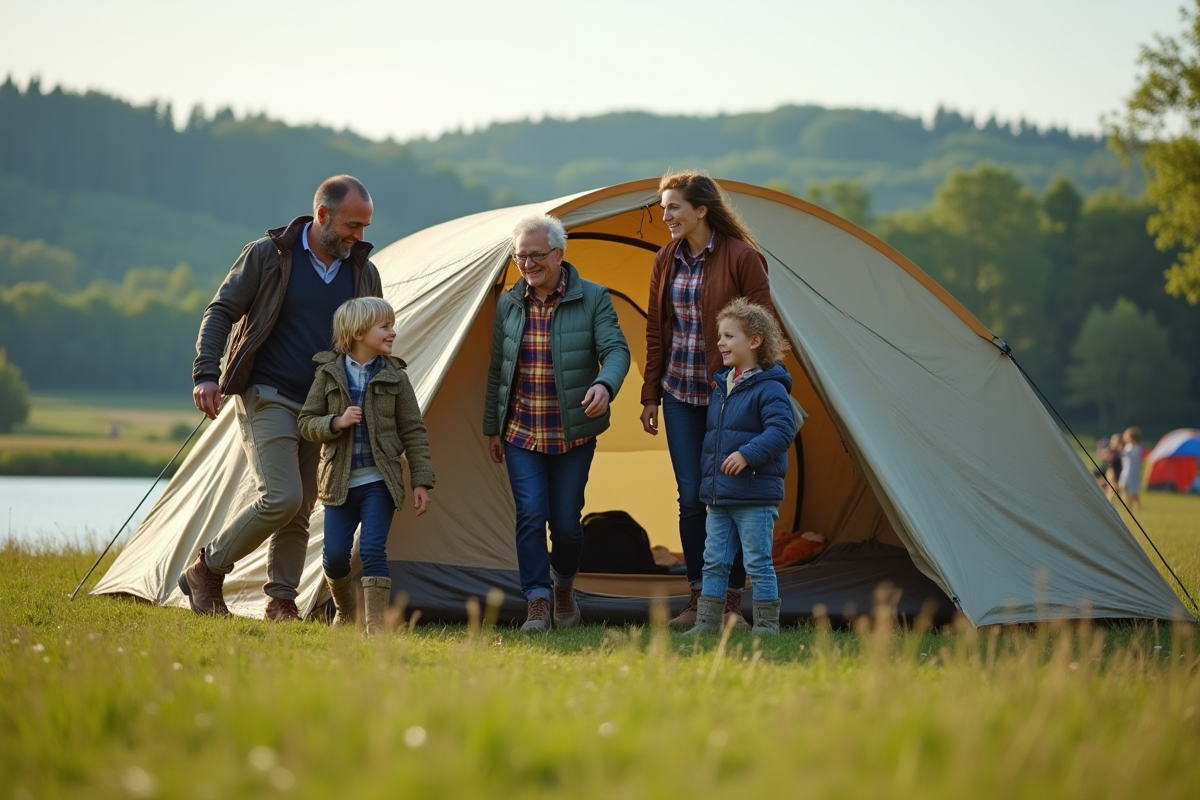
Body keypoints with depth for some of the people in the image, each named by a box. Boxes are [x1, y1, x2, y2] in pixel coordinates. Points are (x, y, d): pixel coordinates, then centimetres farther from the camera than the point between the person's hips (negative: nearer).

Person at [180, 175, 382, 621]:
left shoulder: (363, 273, 7)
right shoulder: (268, 256, -7)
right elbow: (220, 313, -5)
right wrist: (206, 374, -17)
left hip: (322, 411, 5)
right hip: (267, 398, -5)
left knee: (300, 511, 5)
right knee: (280, 497, -17)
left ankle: (281, 602, 14)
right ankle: (206, 571, -1)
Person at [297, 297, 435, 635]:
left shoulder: (394, 378, 0)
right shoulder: (329, 374, 0)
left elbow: (414, 433, 3)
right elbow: (306, 422, 4)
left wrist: (421, 481, -2)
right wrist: (336, 422, -16)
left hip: (380, 481, -1)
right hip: (340, 483, 1)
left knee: (372, 549, -13)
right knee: (335, 554, 1)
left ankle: (377, 627, -11)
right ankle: (345, 613, 28)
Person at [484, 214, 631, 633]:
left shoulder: (593, 299, -5)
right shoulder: (508, 304, 4)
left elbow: (616, 350, -16)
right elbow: (497, 370, 12)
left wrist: (604, 384, -38)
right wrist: (492, 428, 13)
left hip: (573, 434, -2)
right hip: (521, 434, 2)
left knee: (566, 521, 2)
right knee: (531, 515, -12)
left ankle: (564, 586, 30)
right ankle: (537, 604, -10)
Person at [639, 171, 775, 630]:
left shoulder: (743, 258, -10)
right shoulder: (667, 261, 6)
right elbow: (655, 331, 12)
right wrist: (651, 395, 10)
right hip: (681, 395, 5)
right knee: (691, 498, 5)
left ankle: (733, 603, 9)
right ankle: (697, 600, 14)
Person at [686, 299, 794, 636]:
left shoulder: (769, 388, -11)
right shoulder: (721, 386, 14)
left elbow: (781, 430, -22)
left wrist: (748, 454, -30)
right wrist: (708, 480, 20)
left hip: (755, 497, -8)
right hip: (719, 496, 8)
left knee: (758, 563, -1)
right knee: (714, 561, 9)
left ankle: (767, 626, 7)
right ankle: (706, 623, 14)